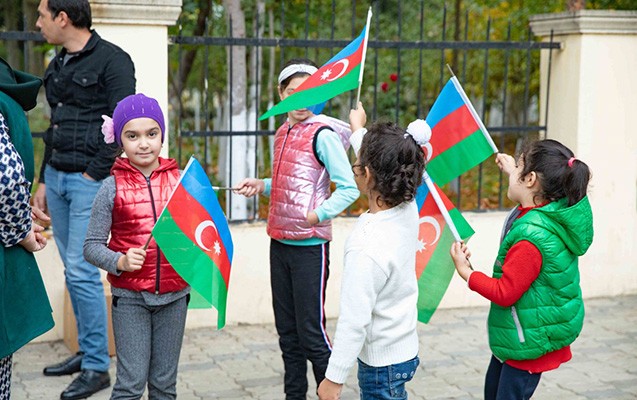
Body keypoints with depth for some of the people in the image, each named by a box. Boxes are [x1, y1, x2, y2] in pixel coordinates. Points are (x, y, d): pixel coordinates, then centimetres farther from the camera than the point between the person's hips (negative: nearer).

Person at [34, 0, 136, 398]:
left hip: (90, 181, -8)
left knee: (82, 271, -9)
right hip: (57, 177, 8)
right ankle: (87, 351, 22)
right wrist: (44, 180, 20)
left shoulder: (112, 60, -9)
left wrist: (94, 174, -16)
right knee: (73, 271, 11)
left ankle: (98, 367, 0)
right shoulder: (59, 64, 16)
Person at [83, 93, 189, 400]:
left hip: (173, 295, 2)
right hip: (130, 297, -2)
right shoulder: (112, 187, -4)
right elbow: (92, 245, -2)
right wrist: (120, 262, -18)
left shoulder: (179, 181, 2)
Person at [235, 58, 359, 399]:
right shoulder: (283, 132, 11)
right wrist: (262, 186, 9)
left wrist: (317, 215, -26)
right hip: (280, 242, 8)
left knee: (311, 332, -3)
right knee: (287, 330, 15)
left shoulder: (322, 134, -11)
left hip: (310, 246, -7)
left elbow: (348, 188, -16)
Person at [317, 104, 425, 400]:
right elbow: (382, 163, 13)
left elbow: (354, 321, -26)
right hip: (404, 349, 8)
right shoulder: (408, 210, -9)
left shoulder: (368, 250, -32)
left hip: (382, 364, -8)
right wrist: (359, 129, 29)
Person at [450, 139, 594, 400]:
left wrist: (466, 272, -14)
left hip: (528, 339, -10)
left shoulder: (531, 238, -33)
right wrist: (513, 172, 28)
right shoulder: (556, 211, -5)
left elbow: (505, 293, -25)